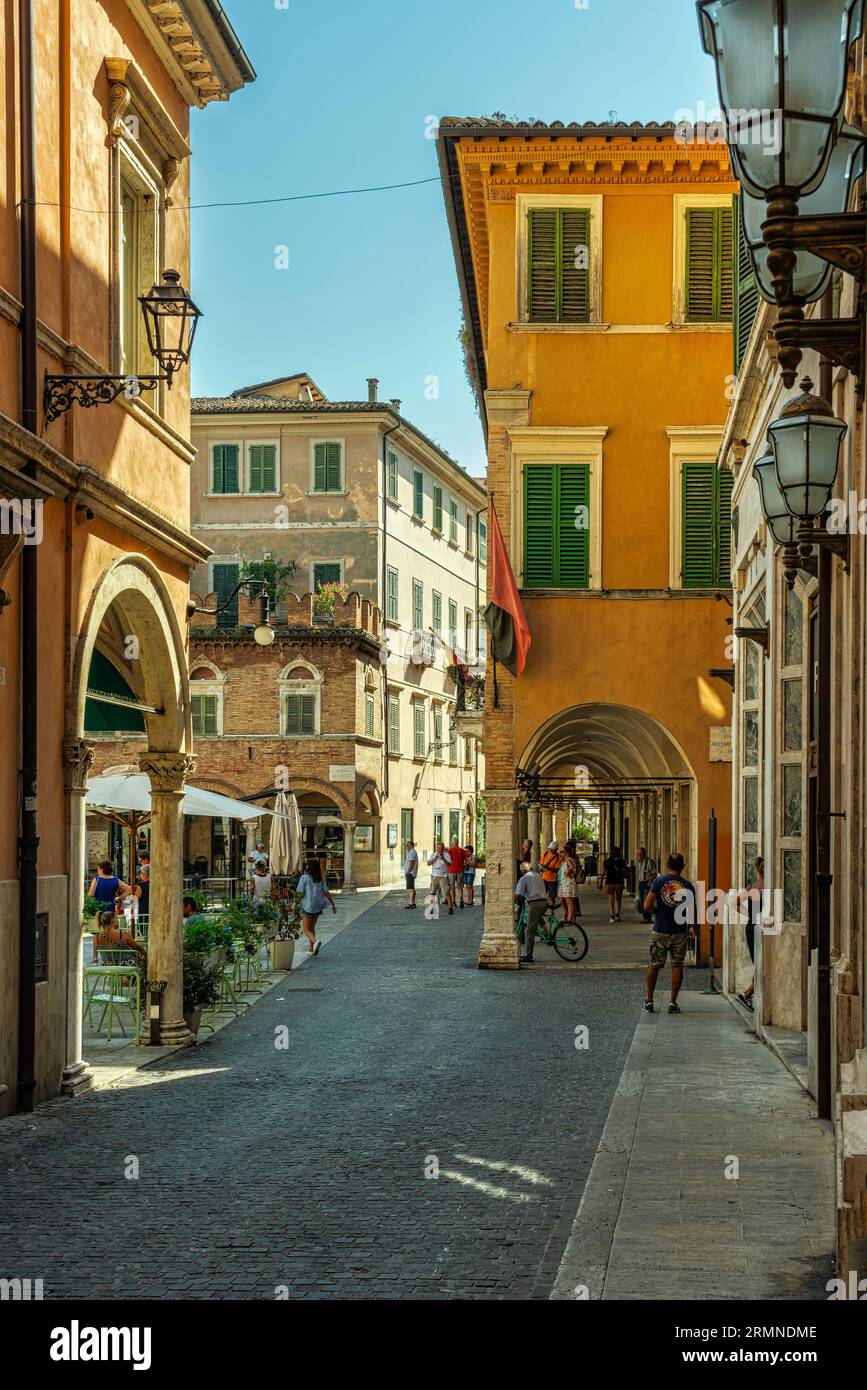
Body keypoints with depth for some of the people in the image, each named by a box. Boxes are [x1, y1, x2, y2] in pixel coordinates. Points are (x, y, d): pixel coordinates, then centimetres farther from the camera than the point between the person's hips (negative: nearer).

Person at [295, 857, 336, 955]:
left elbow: (299, 893, -10)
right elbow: (326, 893, 4)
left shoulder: (304, 878, -9)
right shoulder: (320, 879, 5)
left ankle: (315, 941, -25)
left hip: (308, 906, -6)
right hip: (318, 906, 6)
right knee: (312, 927, 20)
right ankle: (311, 949, 20)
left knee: (306, 929, 2)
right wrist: (333, 905, 9)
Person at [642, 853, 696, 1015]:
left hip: (660, 931, 0)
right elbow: (692, 910, 1)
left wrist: (657, 913, 7)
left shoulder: (659, 881, -6)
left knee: (654, 965, 10)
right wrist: (692, 927, 17)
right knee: (677, 966, 7)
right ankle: (673, 1003, 5)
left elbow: (648, 904, -13)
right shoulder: (687, 885, -3)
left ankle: (649, 1001, 14)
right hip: (680, 931, 0)